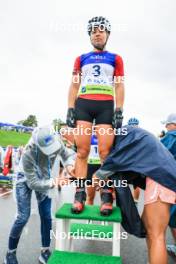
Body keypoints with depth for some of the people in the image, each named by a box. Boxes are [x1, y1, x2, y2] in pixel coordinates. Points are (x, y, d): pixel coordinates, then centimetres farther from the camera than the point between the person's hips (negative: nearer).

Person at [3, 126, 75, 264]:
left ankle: (45, 251, 21)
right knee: (23, 217, -5)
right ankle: (11, 253, 19)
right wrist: (51, 183, -41)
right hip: (26, 179, -4)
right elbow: (33, 183, -30)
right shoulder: (28, 154, -39)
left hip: (44, 178, 4)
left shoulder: (57, 141, -29)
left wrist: (69, 164, -34)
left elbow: (67, 154, -13)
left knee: (46, 216, 4)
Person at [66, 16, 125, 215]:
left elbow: (119, 86, 10)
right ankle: (79, 195, -1)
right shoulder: (81, 59, 20)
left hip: (106, 106, -1)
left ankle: (107, 196, -2)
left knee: (105, 152, -8)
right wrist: (70, 109, 2)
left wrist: (119, 111, -3)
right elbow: (74, 85, 15)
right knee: (82, 151, -5)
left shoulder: (115, 59, 17)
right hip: (83, 104, 2)